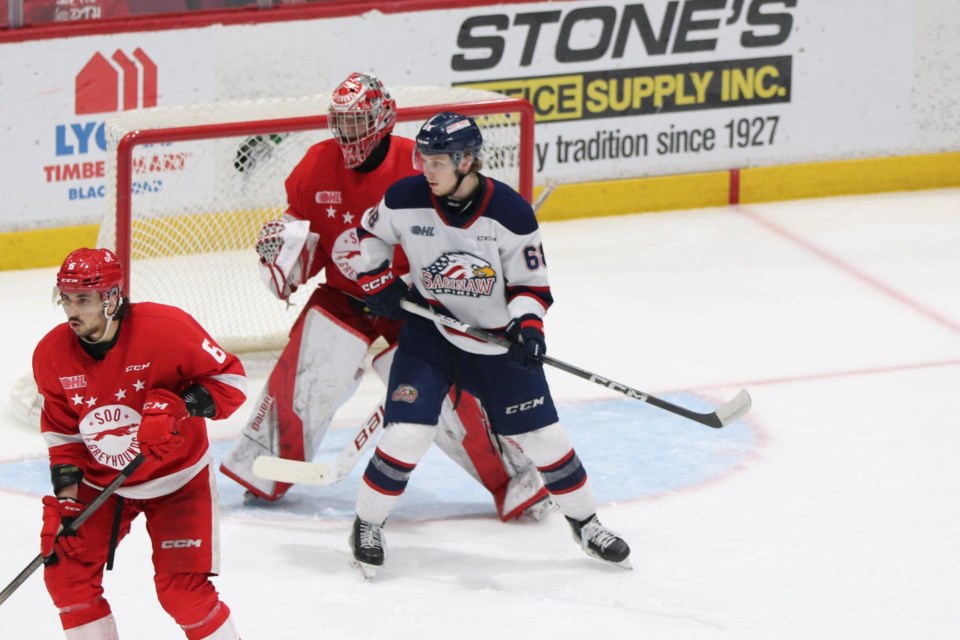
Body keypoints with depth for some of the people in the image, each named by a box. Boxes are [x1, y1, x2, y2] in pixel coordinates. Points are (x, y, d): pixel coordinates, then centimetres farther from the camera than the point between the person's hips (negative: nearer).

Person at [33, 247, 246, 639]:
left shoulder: (166, 329, -25)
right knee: (65, 569, -5)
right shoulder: (52, 354, -10)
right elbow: (62, 432, 1)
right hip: (101, 484, 4)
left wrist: (179, 407, -33)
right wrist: (65, 499, -6)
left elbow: (230, 380, -17)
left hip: (177, 481, -4)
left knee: (182, 589, -13)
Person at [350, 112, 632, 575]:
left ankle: (585, 523, 24)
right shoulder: (405, 200, -15)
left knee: (540, 436, 4)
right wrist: (377, 284, -1)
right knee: (406, 432, -14)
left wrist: (527, 327, -25)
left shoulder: (509, 212, -18)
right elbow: (369, 234, 8)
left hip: (496, 342, 0)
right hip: (428, 333, 0)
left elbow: (530, 283, -9)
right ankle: (367, 526, 6)